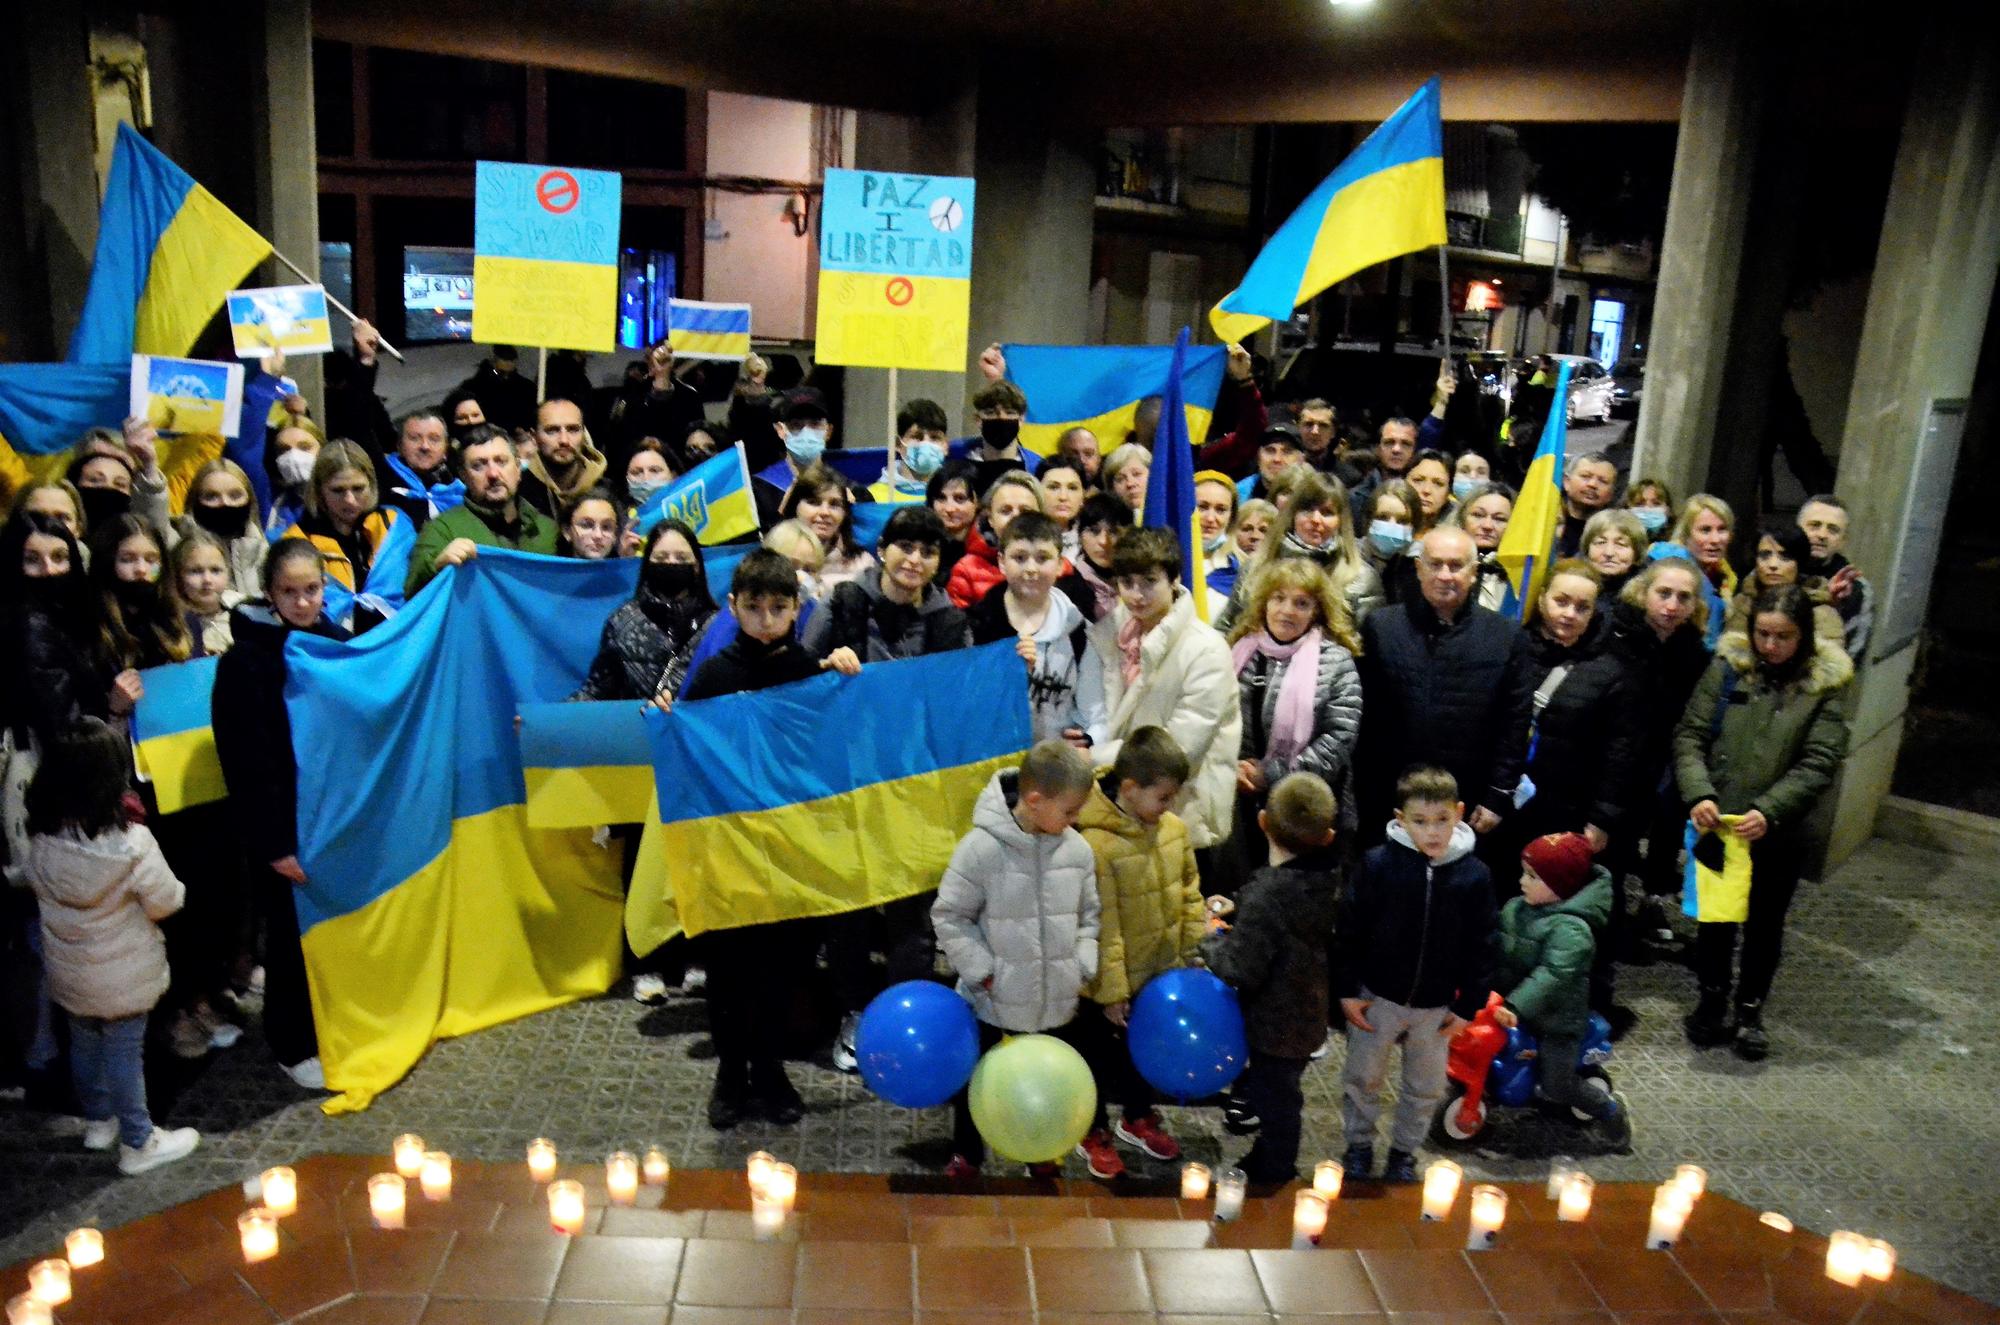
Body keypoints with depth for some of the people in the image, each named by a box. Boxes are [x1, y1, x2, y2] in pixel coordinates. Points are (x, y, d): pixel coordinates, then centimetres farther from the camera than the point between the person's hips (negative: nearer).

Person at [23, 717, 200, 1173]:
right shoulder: (132, 844, -28)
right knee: (124, 1054, 9)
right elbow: (166, 903, -17)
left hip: (68, 970, 5)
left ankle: (98, 1122, 44)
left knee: (84, 1044, 24)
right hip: (122, 975, -5)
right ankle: (138, 1145, 23)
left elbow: (37, 887, 6)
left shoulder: (41, 840, -13)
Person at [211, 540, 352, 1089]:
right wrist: (275, 843, -18)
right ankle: (294, 1047, 25)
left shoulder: (336, 641, 4)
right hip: (285, 824, -6)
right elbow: (248, 762, -17)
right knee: (294, 934, 7)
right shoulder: (247, 661, -15)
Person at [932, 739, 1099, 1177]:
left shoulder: (1078, 849, -6)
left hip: (1056, 1000, 3)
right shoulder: (982, 848, -20)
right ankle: (966, 1152, 40)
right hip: (991, 999, -3)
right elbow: (950, 916, -12)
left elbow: (1088, 915, 7)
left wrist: (1083, 968, -4)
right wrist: (982, 972, -14)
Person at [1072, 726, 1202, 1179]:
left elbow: (1189, 895, 5)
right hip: (1112, 985, -6)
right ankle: (1094, 1132, 38)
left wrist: (1202, 952, 5)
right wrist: (1110, 990, -19)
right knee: (1100, 1056, 16)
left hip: (1161, 974, 6)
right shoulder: (1096, 842, -29)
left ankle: (1138, 1117, 50)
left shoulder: (1174, 828, -8)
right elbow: (1102, 927, -24)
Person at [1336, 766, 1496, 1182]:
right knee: (1362, 1077, 16)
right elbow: (1349, 930, -9)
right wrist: (1347, 990, -8)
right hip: (1377, 996, -1)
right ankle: (1359, 1145, 39)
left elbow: (1480, 948, -2)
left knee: (1426, 1086, 18)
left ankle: (1403, 1151, 41)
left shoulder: (1475, 875, -11)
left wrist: (1468, 1006, -1)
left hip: (1437, 1006, 1)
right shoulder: (1378, 863, -16)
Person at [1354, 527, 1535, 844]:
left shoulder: (1506, 636, 4)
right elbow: (1365, 718, 0)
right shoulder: (1381, 627, 1)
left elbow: (1516, 722, 5)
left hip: (1471, 810, 1)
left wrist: (1499, 798, 1)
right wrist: (1367, 799, -2)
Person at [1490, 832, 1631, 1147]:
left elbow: (1553, 975, -33)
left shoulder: (1571, 929, -25)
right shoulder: (1516, 908, 0)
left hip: (1556, 1018, -7)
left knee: (1557, 1085, -2)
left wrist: (1515, 1006, -40)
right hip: (1514, 1005, 7)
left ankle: (1610, 1110, 21)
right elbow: (1495, 948, 4)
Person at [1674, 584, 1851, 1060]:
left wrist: (1768, 810, -23)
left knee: (1765, 922, 15)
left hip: (1778, 833, -1)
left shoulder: (1824, 686, -8)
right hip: (1715, 825, 1)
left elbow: (1819, 764, -12)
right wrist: (1698, 794, -21)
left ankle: (1750, 1008, 33)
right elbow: (1689, 736, -6)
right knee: (1714, 914, 15)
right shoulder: (1726, 668, -6)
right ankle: (1712, 998, 35)